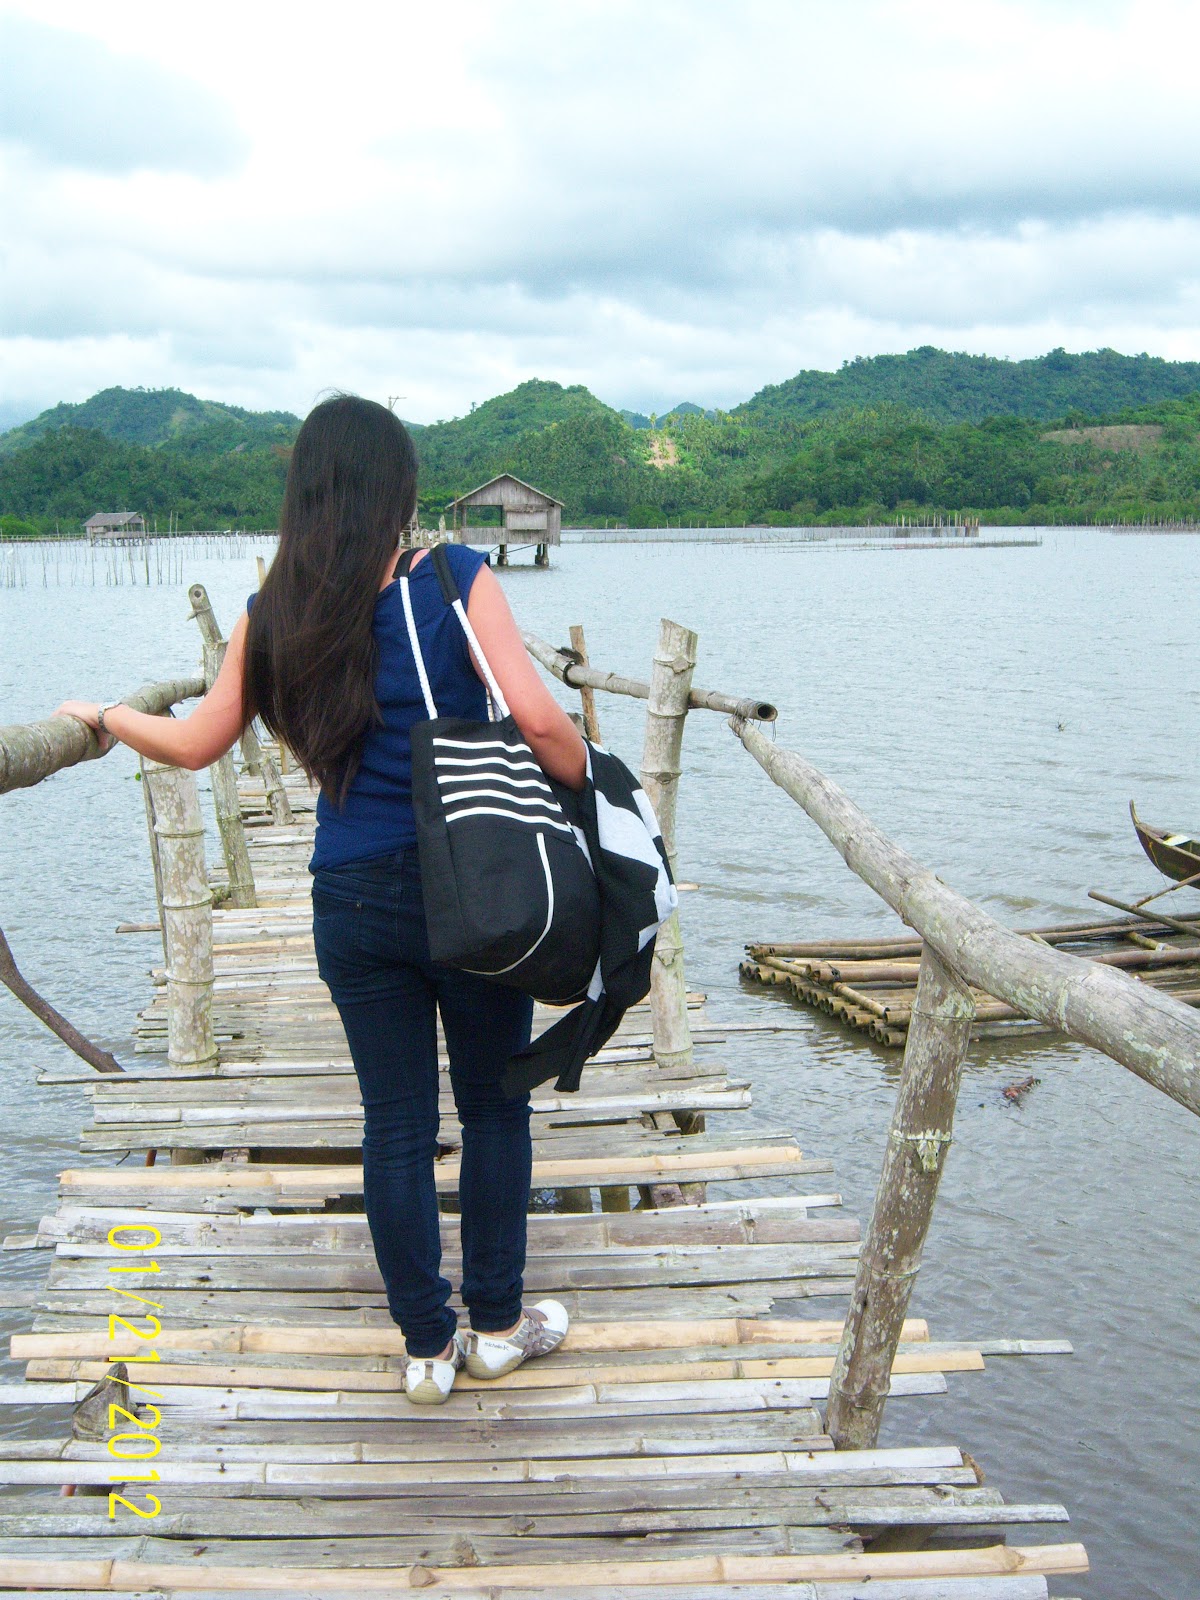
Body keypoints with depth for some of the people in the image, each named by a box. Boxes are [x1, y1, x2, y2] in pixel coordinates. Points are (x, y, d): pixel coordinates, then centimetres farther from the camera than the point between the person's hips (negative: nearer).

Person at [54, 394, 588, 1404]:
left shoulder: (277, 615, 0)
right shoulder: (457, 580, -9)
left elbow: (194, 745, 10)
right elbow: (540, 723, -18)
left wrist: (104, 716, 29)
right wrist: (594, 798, 0)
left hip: (353, 904, 3)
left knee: (395, 1128, 13)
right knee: (494, 1109, 16)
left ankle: (428, 1349, 25)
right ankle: (498, 1326, 28)